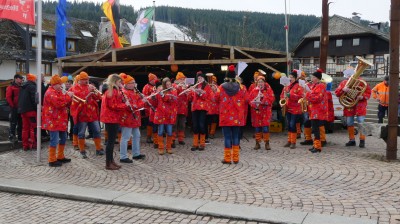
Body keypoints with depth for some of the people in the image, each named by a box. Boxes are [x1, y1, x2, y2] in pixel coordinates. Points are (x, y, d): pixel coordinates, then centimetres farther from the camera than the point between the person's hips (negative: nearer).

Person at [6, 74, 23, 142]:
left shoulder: (21, 87, 14)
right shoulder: (11, 87, -5)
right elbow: (8, 97, -13)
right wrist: (12, 105, -13)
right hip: (14, 108, -6)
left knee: (20, 123, 11)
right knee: (13, 123, -6)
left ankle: (20, 136, 19)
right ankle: (11, 136, -1)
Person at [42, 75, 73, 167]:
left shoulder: (58, 91, 17)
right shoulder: (50, 92, -15)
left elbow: (65, 104, 19)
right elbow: (59, 103, -28)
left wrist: (69, 97, 1)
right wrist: (68, 96, -17)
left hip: (60, 120, 10)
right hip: (53, 121, -10)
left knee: (63, 138, 16)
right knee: (54, 140, -7)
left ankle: (60, 157, 27)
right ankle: (52, 160, 0)